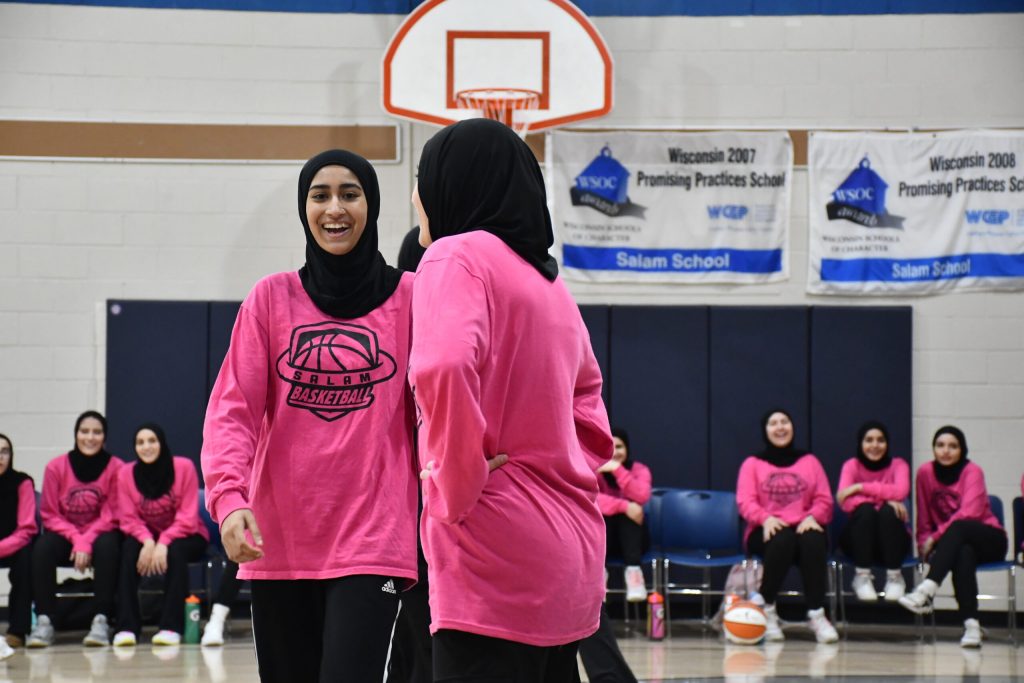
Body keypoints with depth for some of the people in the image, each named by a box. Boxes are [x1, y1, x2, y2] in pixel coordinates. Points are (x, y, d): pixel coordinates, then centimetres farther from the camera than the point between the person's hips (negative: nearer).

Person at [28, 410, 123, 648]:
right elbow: (49, 514, -3)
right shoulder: (56, 467, -5)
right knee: (42, 547, -30)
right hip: (64, 535, 1)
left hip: (100, 534, -1)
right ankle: (43, 621, -30)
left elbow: (112, 515, -8)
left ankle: (101, 621, -35)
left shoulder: (115, 468, -9)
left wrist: (86, 541, -22)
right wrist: (76, 538, -18)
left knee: (107, 546, -35)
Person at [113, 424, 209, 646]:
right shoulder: (126, 474, -7)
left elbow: (188, 517, -14)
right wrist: (147, 542, -28)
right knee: (129, 549, -30)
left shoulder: (184, 467, -14)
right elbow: (129, 519, -7)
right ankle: (126, 626, -34)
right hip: (146, 537, 2)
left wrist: (163, 543, -29)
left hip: (186, 537, -2)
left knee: (175, 551, -35)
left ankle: (172, 626, -37)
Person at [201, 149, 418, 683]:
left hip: (372, 538, -2)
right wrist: (229, 497, -19)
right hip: (278, 541, 2)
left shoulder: (410, 298, 2)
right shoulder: (271, 298, 5)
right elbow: (232, 410, -2)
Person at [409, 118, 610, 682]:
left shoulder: (458, 257, -6)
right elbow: (591, 424, 25)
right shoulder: (549, 282, 20)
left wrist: (456, 488, -15)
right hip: (571, 561, 9)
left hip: (496, 561, -9)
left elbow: (444, 367, -25)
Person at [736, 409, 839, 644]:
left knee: (813, 541, -36)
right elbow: (745, 501, 0)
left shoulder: (809, 462, 20)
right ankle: (768, 612, -29)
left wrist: (812, 517, -13)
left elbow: (824, 500, 9)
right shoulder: (752, 464, 15)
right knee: (782, 540, -39)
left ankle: (817, 615, -39)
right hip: (768, 530, -1)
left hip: (803, 527, 1)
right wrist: (765, 518, -21)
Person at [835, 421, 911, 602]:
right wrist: (885, 497, -28)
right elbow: (844, 500, -18)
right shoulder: (852, 465, 1)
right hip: (859, 541, 0)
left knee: (888, 511, -30)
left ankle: (894, 578, -21)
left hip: (891, 540, 0)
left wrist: (860, 487, -24)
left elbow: (901, 491, -22)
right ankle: (862, 577, -23)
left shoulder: (898, 464, 1)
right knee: (865, 510, -30)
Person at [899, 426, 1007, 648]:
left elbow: (969, 513, -26)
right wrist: (925, 544, -12)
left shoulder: (972, 471, -12)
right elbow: (924, 518, 4)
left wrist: (936, 537, -29)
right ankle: (971, 624, -48)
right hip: (953, 545, 2)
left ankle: (926, 591, -51)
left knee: (958, 528, -37)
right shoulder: (925, 472, -1)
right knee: (963, 554, -37)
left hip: (989, 541, -2)